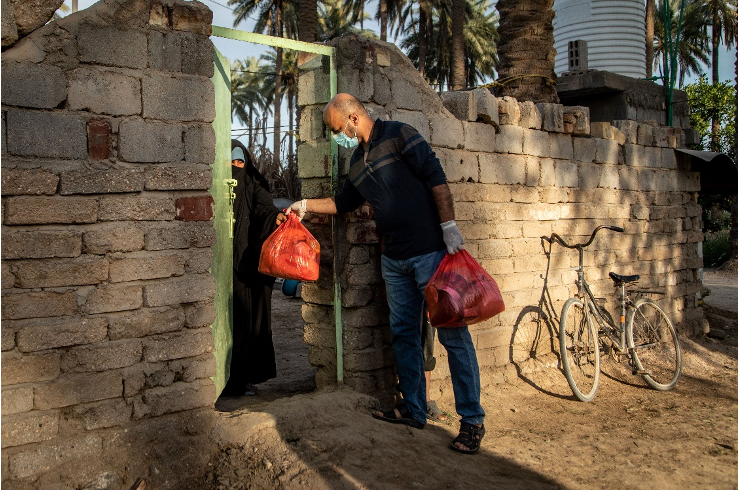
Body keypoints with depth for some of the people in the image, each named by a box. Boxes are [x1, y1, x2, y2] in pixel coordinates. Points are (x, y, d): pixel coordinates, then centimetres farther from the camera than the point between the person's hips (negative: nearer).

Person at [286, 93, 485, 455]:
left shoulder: (397, 135, -6)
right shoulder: (357, 162, 16)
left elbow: (435, 177, -12)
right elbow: (344, 202, 30)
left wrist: (449, 226, -17)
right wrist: (306, 205, 25)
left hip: (430, 250, -8)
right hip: (394, 259, 8)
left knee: (453, 335, -4)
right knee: (403, 334, 12)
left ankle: (472, 420, 5)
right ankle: (414, 409, 25)